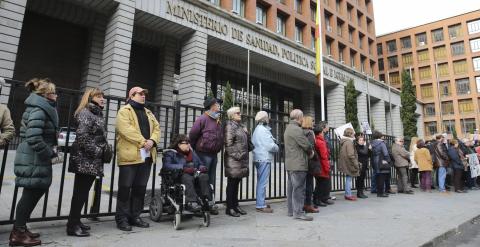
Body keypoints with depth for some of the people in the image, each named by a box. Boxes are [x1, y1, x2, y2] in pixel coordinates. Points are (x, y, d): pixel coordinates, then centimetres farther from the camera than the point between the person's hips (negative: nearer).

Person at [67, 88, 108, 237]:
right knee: (80, 193, -3)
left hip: (93, 161, 9)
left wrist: (105, 150, 10)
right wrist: (96, 151, -16)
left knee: (83, 192, 14)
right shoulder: (85, 112, -10)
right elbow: (82, 135, -21)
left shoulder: (98, 114, 18)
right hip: (85, 160, -9)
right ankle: (72, 226, 5)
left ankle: (75, 221, 24)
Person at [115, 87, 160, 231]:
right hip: (130, 155, -7)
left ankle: (135, 216, 23)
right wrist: (143, 142, -17)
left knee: (140, 187, 12)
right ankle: (122, 219, 11)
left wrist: (152, 140, -7)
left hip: (147, 155, 7)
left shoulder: (148, 113, 22)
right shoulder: (124, 111, 0)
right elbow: (126, 129, -15)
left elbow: (156, 128, 13)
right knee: (125, 187, 0)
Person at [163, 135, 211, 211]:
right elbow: (167, 165, -12)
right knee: (187, 178, -37)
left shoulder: (192, 152, 25)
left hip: (195, 174, 5)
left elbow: (201, 164, 25)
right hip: (178, 177, -4)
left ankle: (206, 200, -32)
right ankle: (191, 202, -45)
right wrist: (184, 168, -23)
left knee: (204, 176, -26)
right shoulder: (170, 153, 6)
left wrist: (202, 168, -2)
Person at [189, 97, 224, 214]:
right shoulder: (202, 119, -11)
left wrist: (217, 149, 16)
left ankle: (210, 202, 24)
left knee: (211, 179, 14)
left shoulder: (218, 121, 13)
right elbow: (192, 135, -10)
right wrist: (196, 149, 0)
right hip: (204, 154, -8)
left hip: (214, 154, 8)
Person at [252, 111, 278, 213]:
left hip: (259, 158, 11)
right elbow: (270, 146, -18)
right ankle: (260, 205, -2)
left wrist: (274, 144, 7)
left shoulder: (257, 129, 18)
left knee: (261, 182, 16)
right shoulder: (263, 130, -15)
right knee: (263, 182, -6)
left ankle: (260, 203, 25)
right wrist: (277, 148, 1)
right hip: (264, 159, -10)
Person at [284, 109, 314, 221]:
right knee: (299, 188, -6)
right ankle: (298, 212, -3)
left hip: (290, 163, 10)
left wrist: (309, 151, 9)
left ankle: (291, 210, 21)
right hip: (298, 163, -10)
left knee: (291, 187, 14)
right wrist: (311, 152, 4)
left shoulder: (288, 128, 18)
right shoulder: (296, 129, -15)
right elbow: (306, 144, -17)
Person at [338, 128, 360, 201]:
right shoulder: (349, 142, -16)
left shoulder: (343, 142, 13)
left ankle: (348, 194, 21)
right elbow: (351, 155, -22)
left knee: (348, 179, 15)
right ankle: (348, 195, 4)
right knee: (349, 179, -2)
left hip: (345, 164, 10)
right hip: (349, 164, -10)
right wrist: (356, 164, -14)